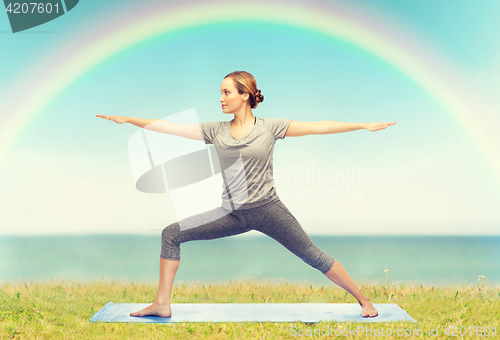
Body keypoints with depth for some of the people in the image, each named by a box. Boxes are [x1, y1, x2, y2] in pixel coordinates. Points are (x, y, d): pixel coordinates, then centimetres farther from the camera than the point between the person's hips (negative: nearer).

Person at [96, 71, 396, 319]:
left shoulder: (270, 127, -4)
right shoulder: (216, 131, 4)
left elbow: (318, 127, -5)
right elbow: (171, 126, 5)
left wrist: (364, 125, -7)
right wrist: (127, 119, 4)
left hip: (267, 209, -3)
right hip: (233, 214, 4)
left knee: (314, 256, -2)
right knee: (171, 235, -1)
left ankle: (363, 300, 18)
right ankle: (162, 305, 7)